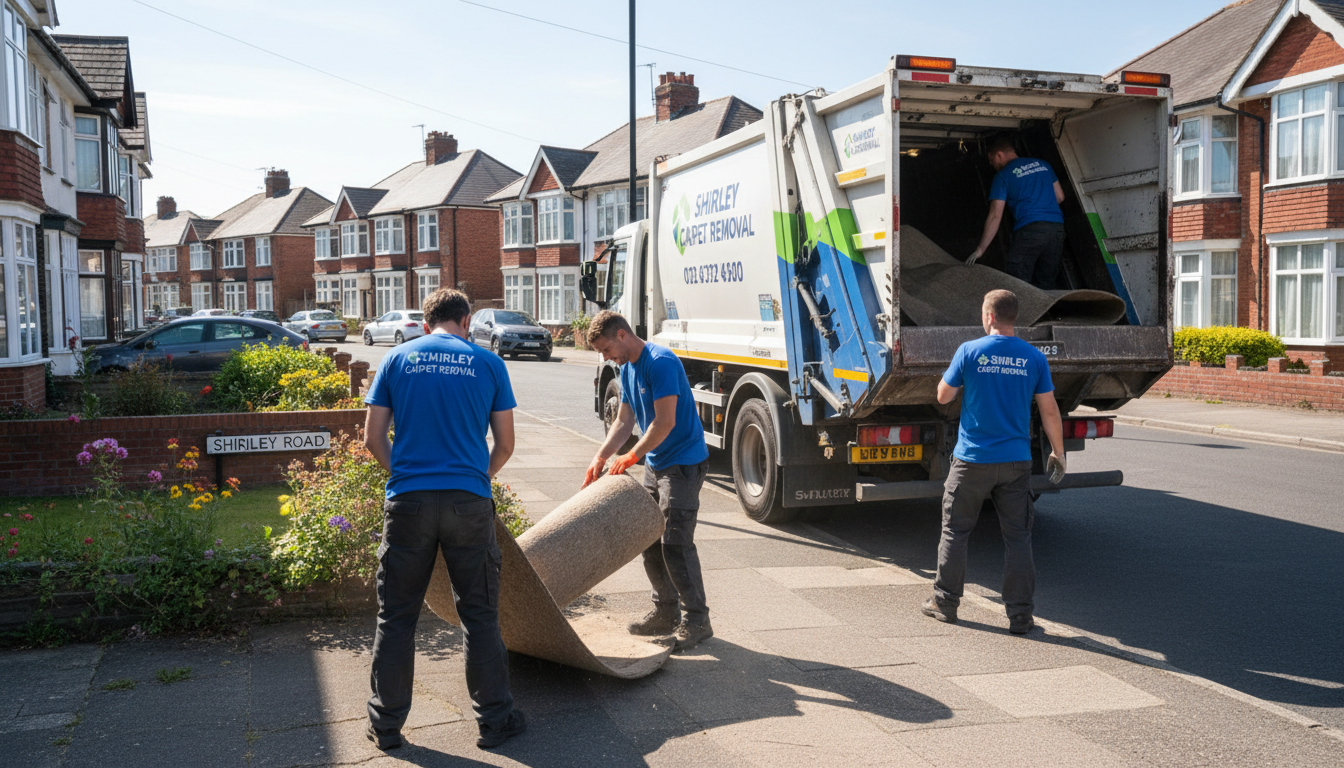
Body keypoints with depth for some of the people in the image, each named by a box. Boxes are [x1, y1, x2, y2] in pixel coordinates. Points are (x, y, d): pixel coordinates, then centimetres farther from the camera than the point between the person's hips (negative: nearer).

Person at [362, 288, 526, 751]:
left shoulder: (398, 359, 8)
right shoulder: (488, 364, 5)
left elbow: (373, 438, 5)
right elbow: (505, 443, 7)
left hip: (408, 502, 1)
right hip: (469, 502, -1)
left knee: (396, 617, 11)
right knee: (480, 616, 9)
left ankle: (386, 725, 20)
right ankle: (494, 720, 17)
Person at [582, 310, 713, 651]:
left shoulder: (661, 362, -20)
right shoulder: (627, 368, 10)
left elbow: (665, 422, -24)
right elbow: (624, 421, 14)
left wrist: (630, 457, -17)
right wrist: (599, 458, 3)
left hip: (683, 464, -10)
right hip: (655, 464, 10)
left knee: (676, 543, -10)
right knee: (650, 539, 12)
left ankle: (697, 620, 1)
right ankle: (665, 612, 24)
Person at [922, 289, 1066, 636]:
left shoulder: (969, 351, -7)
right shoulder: (1034, 358, 0)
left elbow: (943, 396, 3)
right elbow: (1049, 411, 2)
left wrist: (952, 372, 21)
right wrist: (1058, 452, 13)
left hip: (972, 460, -2)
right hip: (1016, 461, 2)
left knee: (955, 531, 12)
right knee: (1017, 537, 7)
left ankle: (945, 603, 21)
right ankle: (1020, 615, 8)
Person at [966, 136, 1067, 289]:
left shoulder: (1003, 176, 4)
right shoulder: (1043, 165, 20)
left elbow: (995, 216, -1)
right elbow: (1060, 197, 23)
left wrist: (980, 249, 1)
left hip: (1029, 229, -6)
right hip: (1057, 226, 6)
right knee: (1044, 286, 9)